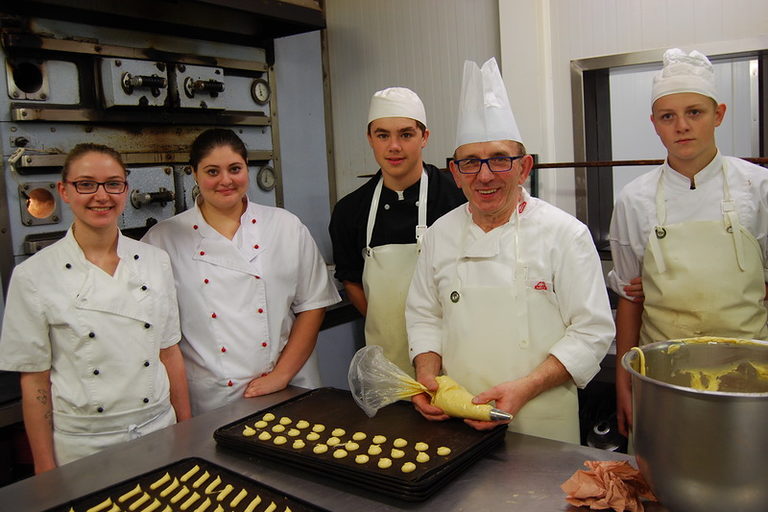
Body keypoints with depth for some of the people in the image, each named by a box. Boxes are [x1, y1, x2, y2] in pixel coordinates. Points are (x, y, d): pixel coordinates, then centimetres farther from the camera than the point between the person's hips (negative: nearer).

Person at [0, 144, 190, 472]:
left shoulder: (155, 261, -2)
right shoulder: (33, 275, -10)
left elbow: (170, 352, 4)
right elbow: (34, 380, -6)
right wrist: (46, 473, -3)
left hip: (158, 433, 3)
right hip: (81, 446, -2)